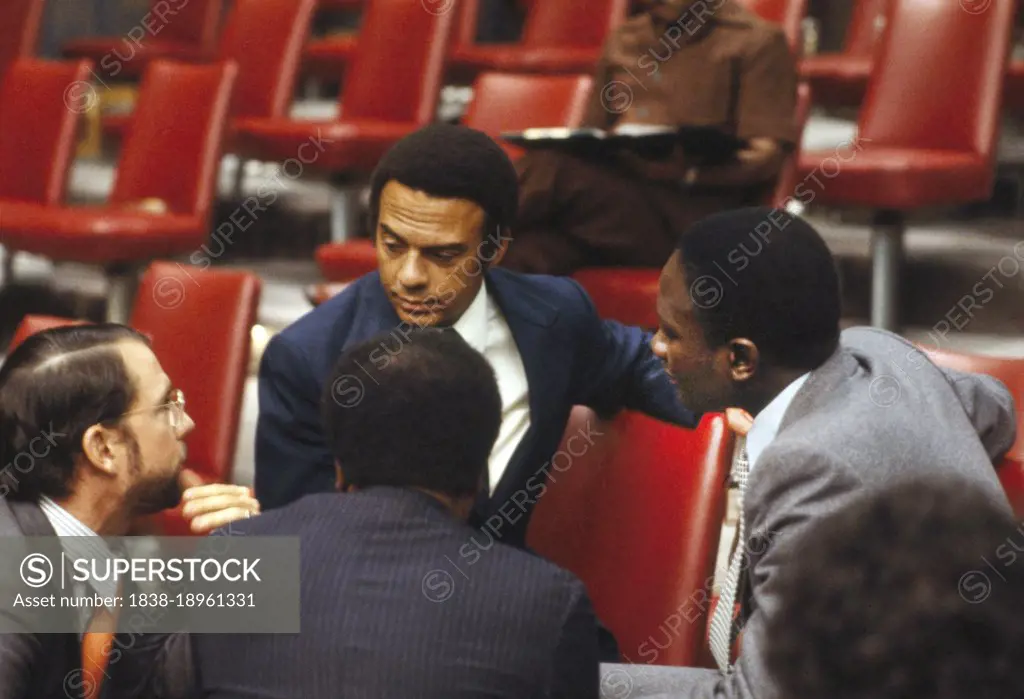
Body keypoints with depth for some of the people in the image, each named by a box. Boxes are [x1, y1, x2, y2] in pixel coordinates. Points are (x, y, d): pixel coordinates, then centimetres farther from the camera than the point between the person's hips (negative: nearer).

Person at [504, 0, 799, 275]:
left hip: (691, 213, -5)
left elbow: (766, 155, 0)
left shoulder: (757, 42, 9)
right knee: (526, 256, -32)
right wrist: (558, 146, 0)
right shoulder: (622, 41, 26)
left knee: (554, 174, -34)